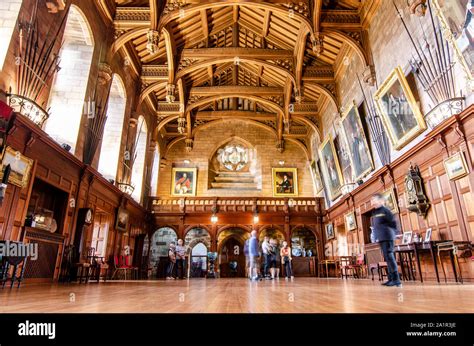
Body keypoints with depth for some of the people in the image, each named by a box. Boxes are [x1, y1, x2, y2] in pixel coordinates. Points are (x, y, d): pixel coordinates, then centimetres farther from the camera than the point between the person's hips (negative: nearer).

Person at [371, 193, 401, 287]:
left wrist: (392, 232, -7)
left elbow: (393, 222, -16)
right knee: (387, 259, 12)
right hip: (381, 238, 9)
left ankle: (396, 280, -7)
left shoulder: (384, 210, -10)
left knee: (390, 257, -10)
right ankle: (391, 279, 18)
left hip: (387, 237, -9)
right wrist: (376, 235, 13)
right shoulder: (374, 212, 16)